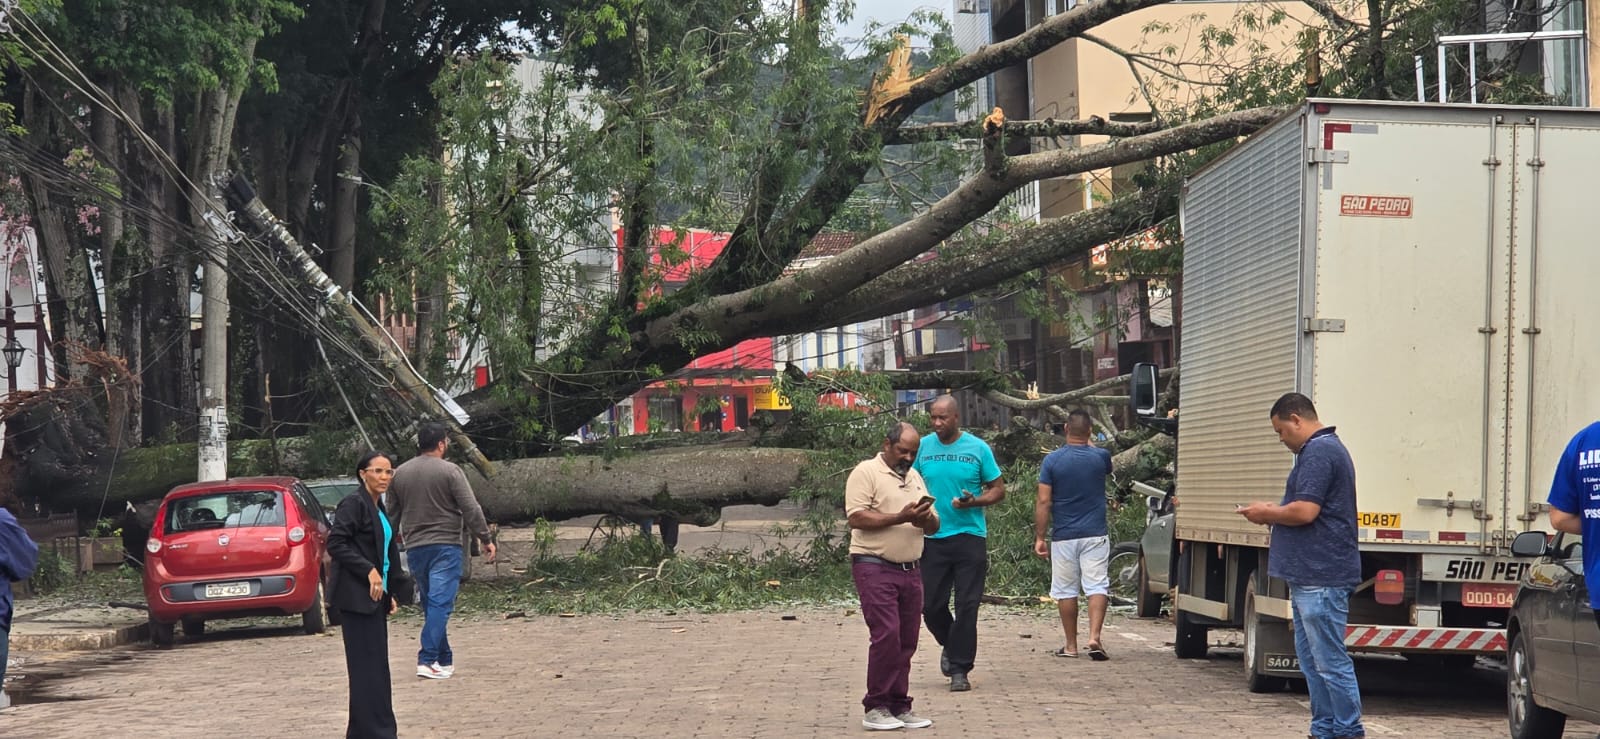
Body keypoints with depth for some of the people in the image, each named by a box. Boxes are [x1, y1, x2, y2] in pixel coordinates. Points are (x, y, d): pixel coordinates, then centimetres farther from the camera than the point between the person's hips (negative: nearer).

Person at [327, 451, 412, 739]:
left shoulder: (379, 510, 18)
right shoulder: (353, 504, -10)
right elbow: (336, 544, -17)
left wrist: (391, 593, 16)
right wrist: (369, 571, -21)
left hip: (375, 596, 9)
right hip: (356, 596, -9)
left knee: (375, 667, 9)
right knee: (369, 666, -9)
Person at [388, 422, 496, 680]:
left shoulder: (400, 473, 9)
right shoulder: (449, 471, -7)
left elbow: (392, 514, 16)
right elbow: (470, 509, -9)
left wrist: (391, 544, 29)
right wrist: (486, 539, -3)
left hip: (414, 548, 6)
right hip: (445, 544, -6)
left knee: (430, 603, 14)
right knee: (440, 603, -9)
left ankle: (444, 659, 19)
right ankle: (427, 659, -19)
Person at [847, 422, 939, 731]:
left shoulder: (914, 477, 19)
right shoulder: (866, 472, -4)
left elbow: (934, 525, 19)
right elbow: (857, 518, -15)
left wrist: (926, 520, -5)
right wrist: (901, 517, -19)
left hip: (909, 570, 7)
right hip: (875, 567, -7)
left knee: (906, 641, 6)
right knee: (886, 635, -13)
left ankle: (898, 706, 13)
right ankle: (876, 708, -7)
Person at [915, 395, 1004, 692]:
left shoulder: (977, 448, -1)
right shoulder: (924, 446, 5)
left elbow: (998, 489, 4)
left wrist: (973, 502, -15)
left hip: (969, 537, -2)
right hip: (932, 538, 2)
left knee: (966, 606, -2)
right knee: (931, 605, 3)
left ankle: (960, 670, 5)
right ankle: (951, 645, 33)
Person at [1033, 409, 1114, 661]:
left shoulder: (1052, 460, -5)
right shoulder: (1100, 457, -1)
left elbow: (1043, 502, -7)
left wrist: (1039, 537, -2)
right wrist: (1088, 444, 34)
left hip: (1063, 536, 0)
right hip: (1095, 535, 0)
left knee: (1066, 591, 9)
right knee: (1097, 586, -1)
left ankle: (1071, 645, 14)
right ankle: (1095, 637, -18)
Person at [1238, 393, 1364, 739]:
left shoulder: (1318, 452, -15)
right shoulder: (1326, 448, 19)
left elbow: (1305, 512, -22)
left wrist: (1267, 513, -6)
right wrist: (1274, 513, 14)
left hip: (1321, 577, -11)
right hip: (1310, 576, 11)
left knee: (1330, 661, -7)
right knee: (1312, 659, 14)